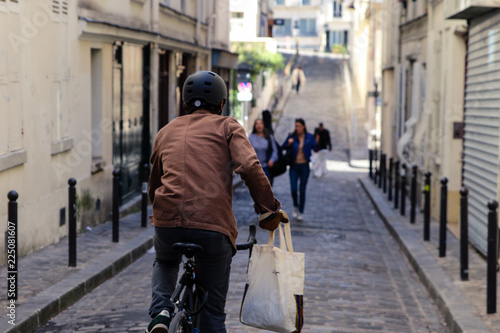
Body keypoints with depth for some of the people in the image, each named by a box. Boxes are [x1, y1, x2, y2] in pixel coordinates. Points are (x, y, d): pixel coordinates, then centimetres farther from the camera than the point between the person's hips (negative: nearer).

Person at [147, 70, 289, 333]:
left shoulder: (166, 131, 23)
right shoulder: (227, 126, 10)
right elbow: (250, 168, -8)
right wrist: (269, 210, 1)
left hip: (168, 221, 3)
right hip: (214, 223, -3)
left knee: (165, 263, 37)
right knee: (213, 311, 11)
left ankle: (160, 311, 11)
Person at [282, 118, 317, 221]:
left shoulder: (309, 137, -3)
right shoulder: (292, 136, -1)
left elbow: (315, 148, -12)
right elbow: (283, 147, 5)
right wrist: (288, 143, -14)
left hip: (304, 166, -1)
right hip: (294, 166, 1)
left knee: (302, 190, 2)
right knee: (293, 189, -8)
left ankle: (301, 212, 14)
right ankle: (295, 205, 23)